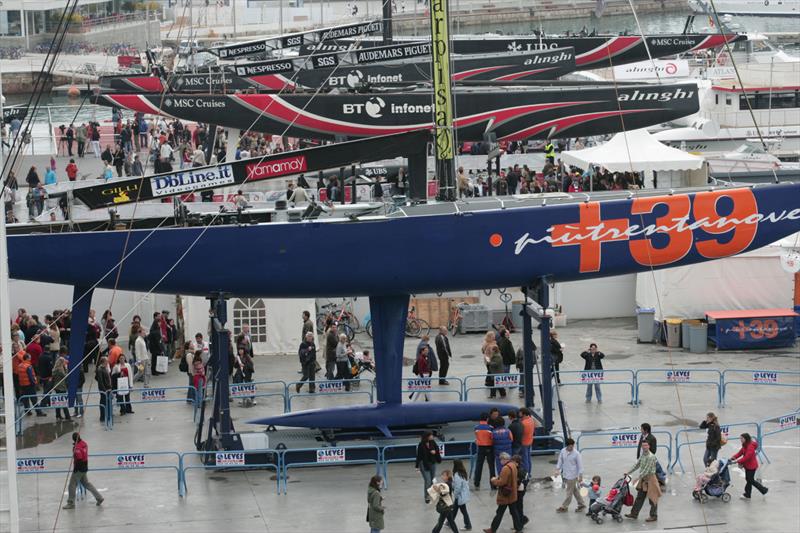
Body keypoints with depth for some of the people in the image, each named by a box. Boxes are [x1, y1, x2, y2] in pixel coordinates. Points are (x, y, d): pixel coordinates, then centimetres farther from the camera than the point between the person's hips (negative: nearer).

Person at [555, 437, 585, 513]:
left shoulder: (576, 453, -15)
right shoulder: (563, 451, -1)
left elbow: (580, 465, -10)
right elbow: (560, 461, 11)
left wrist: (580, 476, -9)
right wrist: (557, 469, 6)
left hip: (572, 475, -6)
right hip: (565, 474, 6)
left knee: (569, 492, 2)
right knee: (574, 490, 15)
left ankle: (564, 507, 12)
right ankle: (581, 504, 26)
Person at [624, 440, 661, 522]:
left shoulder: (651, 457, -20)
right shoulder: (642, 455, 7)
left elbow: (647, 470, -23)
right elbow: (637, 465, 16)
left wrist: (639, 477, -23)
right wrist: (628, 472, 11)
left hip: (650, 478, -9)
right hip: (643, 479, 9)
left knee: (652, 498, 2)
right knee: (639, 497, 15)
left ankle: (653, 516, 11)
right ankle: (634, 513, 23)